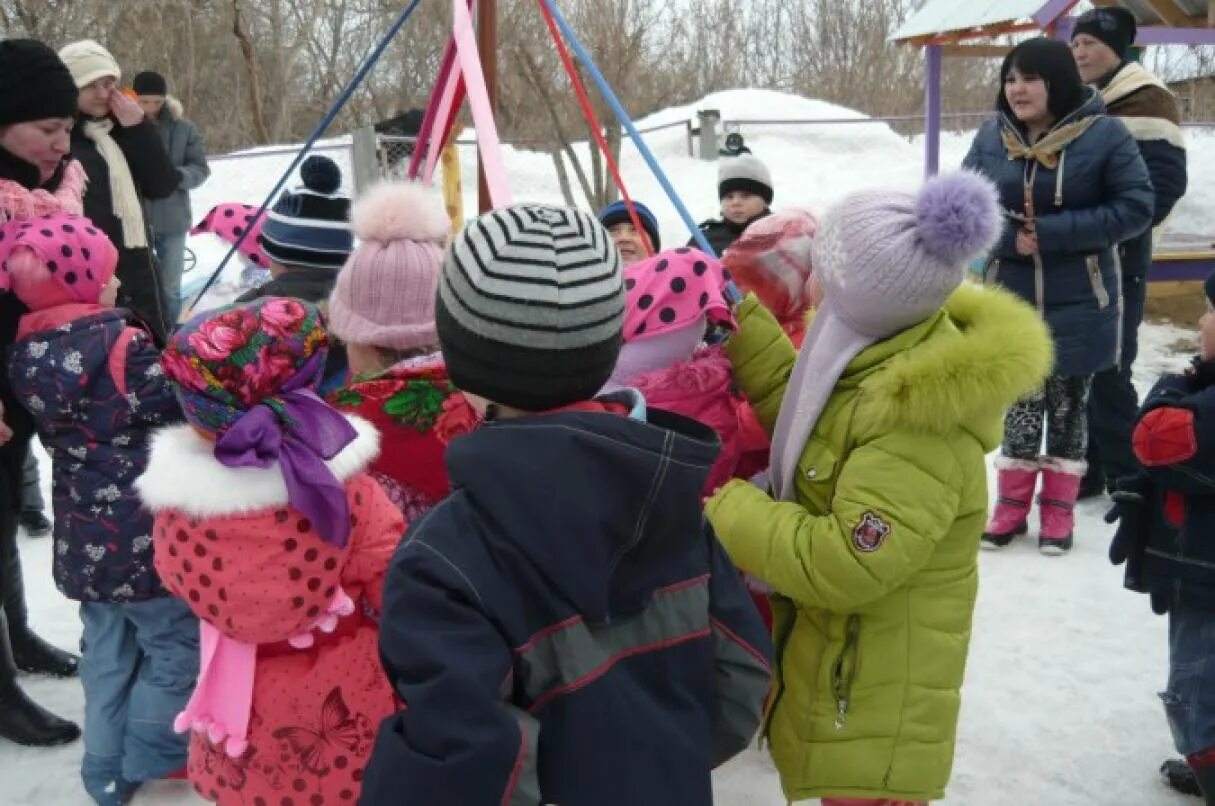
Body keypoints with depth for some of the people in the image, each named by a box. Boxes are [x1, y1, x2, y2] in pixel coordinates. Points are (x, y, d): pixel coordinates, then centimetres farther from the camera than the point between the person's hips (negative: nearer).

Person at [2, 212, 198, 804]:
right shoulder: (122, 345, -19)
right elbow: (172, 417, -16)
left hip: (82, 536, 7)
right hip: (142, 533, -7)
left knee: (105, 650, 21)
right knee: (173, 645, 11)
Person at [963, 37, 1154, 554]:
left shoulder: (1104, 133, -11)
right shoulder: (991, 138, -1)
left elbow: (1136, 208, -13)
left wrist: (1052, 232, -20)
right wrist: (1009, 239, -16)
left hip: (1079, 303, -2)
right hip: (1012, 299, 2)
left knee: (1068, 404, 9)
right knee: (1020, 401, 10)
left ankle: (1058, 509, 23)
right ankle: (1013, 504, 24)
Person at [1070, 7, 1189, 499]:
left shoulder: (1147, 101, -7)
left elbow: (1164, 184, -16)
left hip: (1115, 262, -7)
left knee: (1107, 372, -5)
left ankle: (1128, 476, 9)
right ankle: (1086, 467, 22)